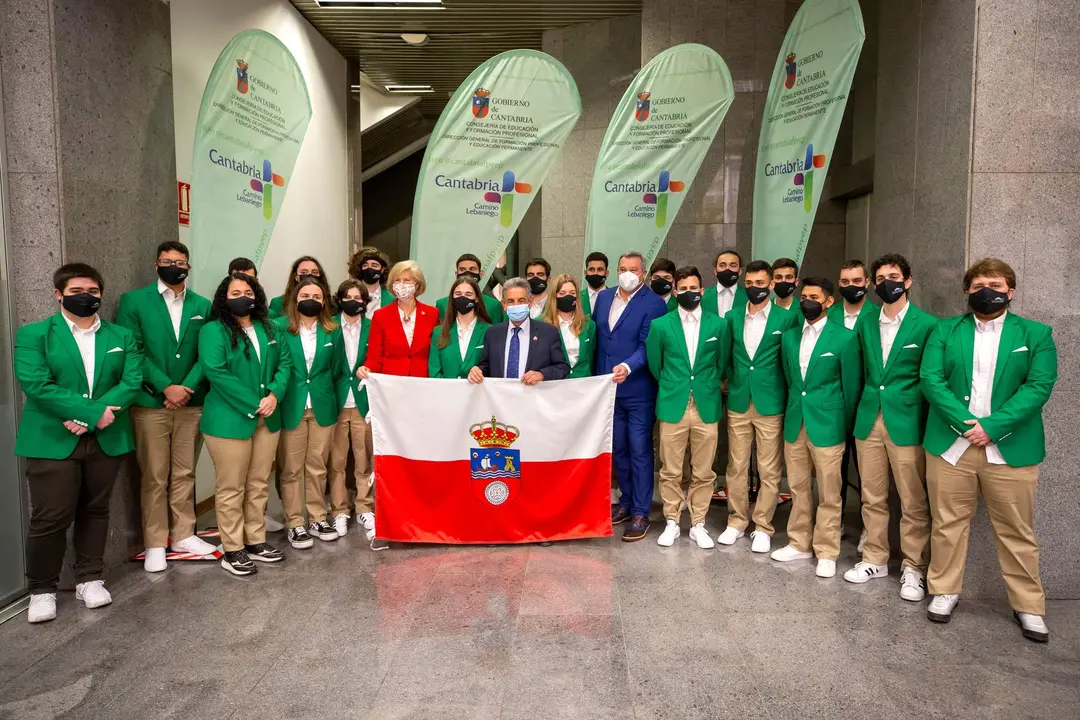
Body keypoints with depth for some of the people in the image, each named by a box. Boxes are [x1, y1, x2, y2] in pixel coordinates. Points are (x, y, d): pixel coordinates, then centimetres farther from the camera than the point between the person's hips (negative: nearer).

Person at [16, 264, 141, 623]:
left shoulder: (122, 337, 8)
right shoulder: (33, 334, -1)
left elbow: (132, 382, -3)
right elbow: (36, 385, -14)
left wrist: (85, 418, -16)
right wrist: (93, 412, -20)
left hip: (107, 440, 3)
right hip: (52, 441, -3)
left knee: (95, 510, 12)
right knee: (50, 518, 0)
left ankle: (89, 579, 25)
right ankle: (41, 589, 17)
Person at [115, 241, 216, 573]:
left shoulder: (202, 306, 8)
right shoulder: (134, 301, 0)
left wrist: (187, 388, -11)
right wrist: (165, 387, -15)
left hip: (191, 403, 3)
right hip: (150, 404, -3)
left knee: (185, 474, 11)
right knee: (154, 477, 4)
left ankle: (183, 535, 23)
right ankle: (155, 544, 14)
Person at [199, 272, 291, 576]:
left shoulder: (268, 328, 13)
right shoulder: (213, 331, -7)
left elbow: (284, 362, 9)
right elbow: (215, 372, -18)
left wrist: (274, 394, -9)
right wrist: (252, 405, -18)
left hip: (267, 419, 6)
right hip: (229, 420, -6)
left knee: (258, 485, 13)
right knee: (231, 488, 2)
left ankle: (256, 541, 25)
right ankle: (233, 549, 13)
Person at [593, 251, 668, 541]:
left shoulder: (654, 304, -10)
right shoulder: (604, 297, 9)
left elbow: (648, 345, -16)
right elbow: (595, 336, 12)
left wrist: (627, 366, -31)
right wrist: (597, 376, 8)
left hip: (638, 390, -6)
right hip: (608, 388, 6)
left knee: (639, 451, 1)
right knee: (618, 448, 15)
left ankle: (640, 512, 9)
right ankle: (626, 500, 31)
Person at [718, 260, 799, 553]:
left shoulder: (786, 318, -3)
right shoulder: (732, 317, 7)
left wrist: (784, 391, 1)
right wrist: (730, 379, 8)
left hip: (770, 404, -3)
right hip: (738, 402, 3)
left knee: (769, 471, 4)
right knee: (736, 467, 9)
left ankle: (763, 528, 16)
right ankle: (736, 522, 22)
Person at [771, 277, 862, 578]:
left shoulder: (844, 337, -7)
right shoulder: (789, 336, 9)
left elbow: (851, 386, -2)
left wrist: (846, 428, 1)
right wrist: (796, 409, 16)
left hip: (827, 425, -5)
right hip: (794, 424, 5)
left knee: (828, 495, 4)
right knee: (798, 489, 13)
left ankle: (826, 553, 16)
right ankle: (799, 544, 27)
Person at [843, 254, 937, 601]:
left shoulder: (927, 325, -4)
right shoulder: (865, 323, 9)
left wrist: (930, 425, -3)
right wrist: (863, 407, 10)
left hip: (907, 422, -4)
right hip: (869, 420, 4)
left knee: (913, 502, 4)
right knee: (872, 498, 12)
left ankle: (913, 568, 18)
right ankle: (875, 560, 26)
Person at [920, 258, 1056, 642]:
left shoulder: (1036, 334, 5)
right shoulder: (945, 330, 7)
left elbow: (1038, 387, -7)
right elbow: (931, 379, -4)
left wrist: (991, 426, -17)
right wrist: (966, 423, -16)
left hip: (1010, 449, -1)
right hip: (950, 445, 1)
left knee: (1016, 531, 8)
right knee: (948, 524, 9)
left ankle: (1028, 606, 22)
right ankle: (944, 591, 23)